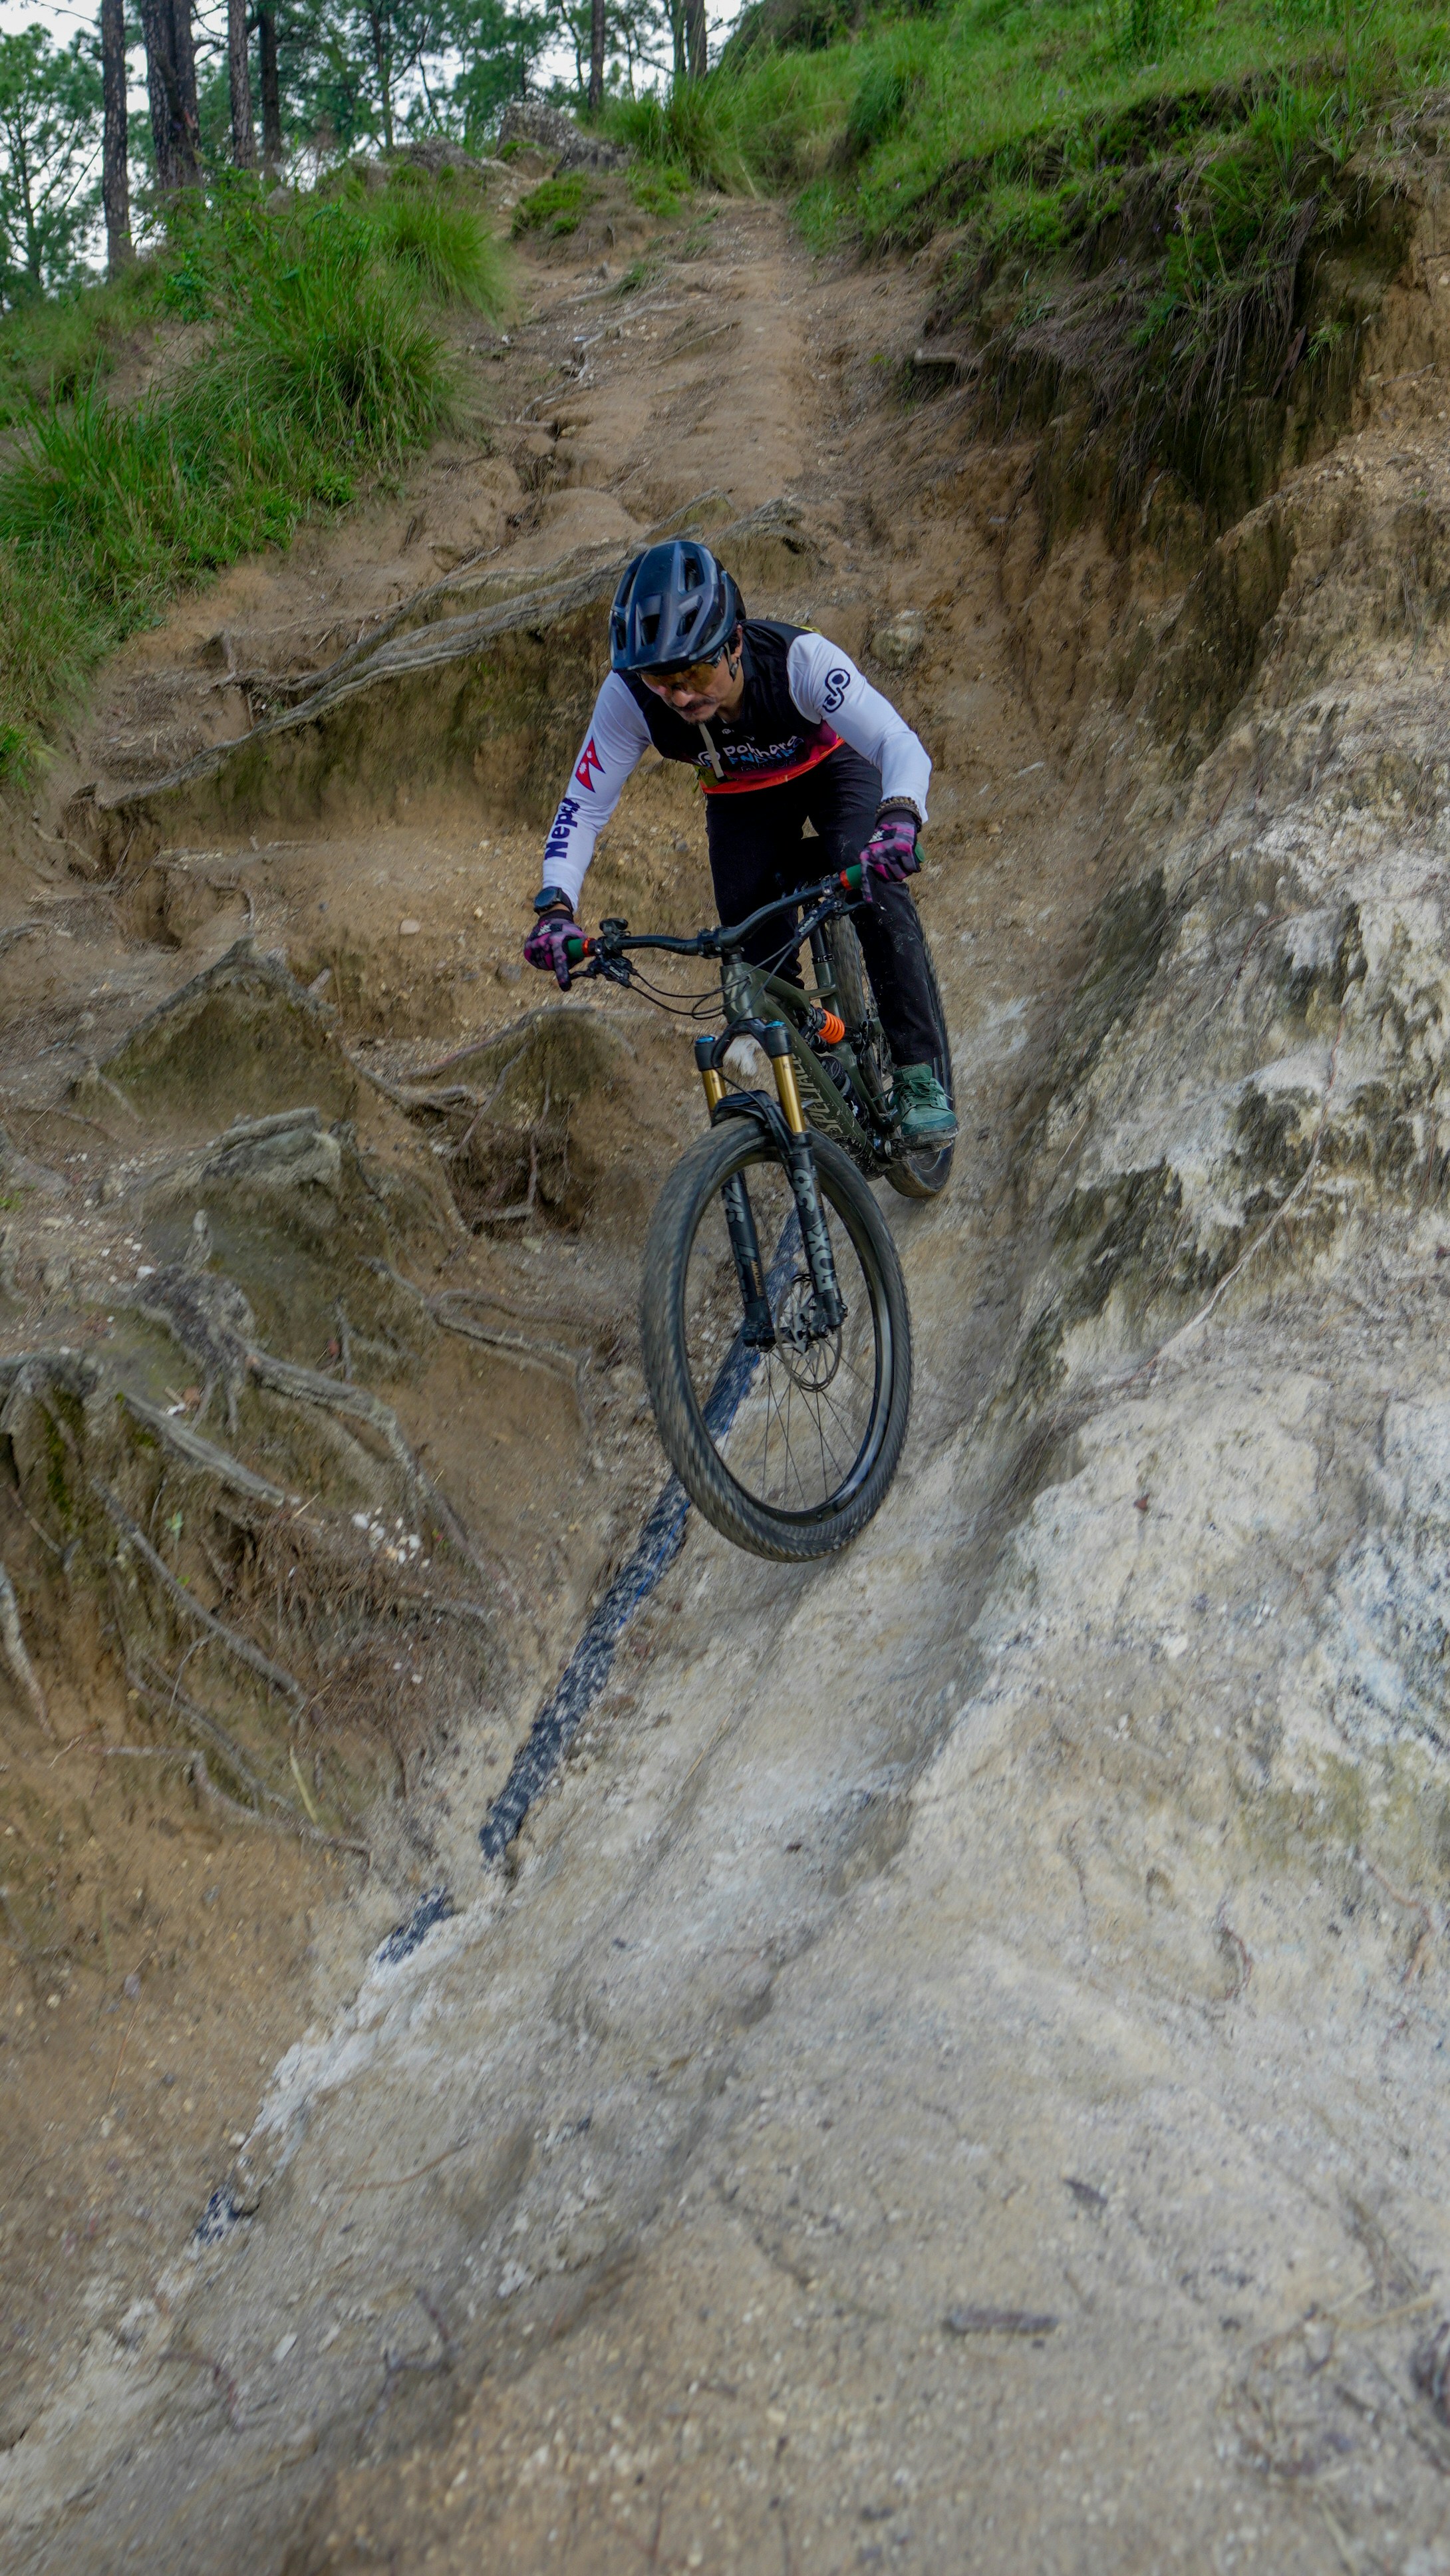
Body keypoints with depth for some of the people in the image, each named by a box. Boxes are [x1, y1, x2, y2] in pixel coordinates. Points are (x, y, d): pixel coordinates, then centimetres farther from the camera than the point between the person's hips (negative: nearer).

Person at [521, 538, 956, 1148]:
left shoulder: (799, 657, -40)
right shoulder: (628, 695, -33)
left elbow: (902, 744, -46)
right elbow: (582, 807, -27)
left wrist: (898, 818, -68)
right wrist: (555, 905, -44)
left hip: (831, 766, -3)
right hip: (742, 797, 3)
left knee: (876, 886, -29)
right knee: (751, 939, -16)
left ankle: (920, 1078, -20)